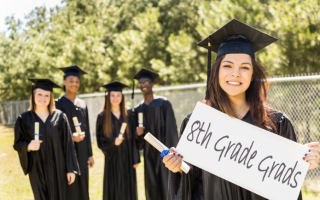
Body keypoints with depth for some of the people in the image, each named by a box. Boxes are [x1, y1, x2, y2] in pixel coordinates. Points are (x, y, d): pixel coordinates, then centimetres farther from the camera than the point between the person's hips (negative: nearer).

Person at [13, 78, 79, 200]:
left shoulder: (60, 117, 0)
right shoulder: (24, 119, 1)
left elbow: (68, 144, -1)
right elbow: (17, 144, 4)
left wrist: (71, 169, -5)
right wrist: (28, 146, -19)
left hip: (57, 169, 0)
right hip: (37, 169, 0)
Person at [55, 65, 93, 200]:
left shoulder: (82, 104, 12)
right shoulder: (58, 104, -5)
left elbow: (86, 130, 13)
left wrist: (90, 154, 10)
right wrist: (70, 137, -25)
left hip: (82, 152, 5)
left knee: (82, 187, 9)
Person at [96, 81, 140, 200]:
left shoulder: (128, 115, 4)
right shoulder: (102, 116, -1)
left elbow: (133, 138, 5)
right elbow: (100, 138, -2)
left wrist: (135, 159, 0)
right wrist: (113, 141, -21)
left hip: (127, 159, 2)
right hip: (113, 159, -2)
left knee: (128, 189, 6)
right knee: (113, 189, 1)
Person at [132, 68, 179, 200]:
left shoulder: (163, 103, -5)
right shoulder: (138, 109, 9)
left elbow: (170, 128, -9)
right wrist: (137, 133, -10)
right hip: (149, 153, 4)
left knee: (166, 186, -3)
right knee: (152, 189, 7)